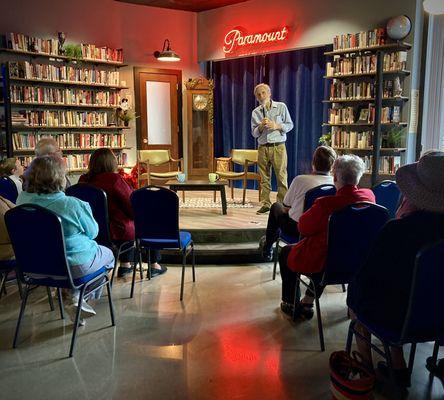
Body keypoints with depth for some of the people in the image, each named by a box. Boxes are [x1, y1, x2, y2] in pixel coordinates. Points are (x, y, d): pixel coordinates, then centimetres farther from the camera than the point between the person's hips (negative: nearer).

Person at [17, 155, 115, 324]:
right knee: (108, 254, 24)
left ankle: (72, 294, 21)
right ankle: (76, 297, 18)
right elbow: (92, 232, -11)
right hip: (75, 266, -6)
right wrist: (85, 208, 5)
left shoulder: (22, 200, -10)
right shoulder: (74, 205, -27)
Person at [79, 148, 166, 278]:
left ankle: (125, 265, 35)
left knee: (130, 224, 32)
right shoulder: (114, 179, -22)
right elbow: (133, 208, -17)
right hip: (117, 232, -7)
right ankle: (154, 266, 28)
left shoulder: (83, 180, -3)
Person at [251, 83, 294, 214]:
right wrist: (261, 126, -11)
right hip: (263, 148, 3)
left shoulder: (281, 107, 4)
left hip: (278, 147, -3)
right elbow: (254, 133, 9)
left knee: (281, 177, -5)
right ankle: (265, 204, 12)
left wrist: (277, 126, -12)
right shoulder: (255, 112, 10)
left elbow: (290, 125, 4)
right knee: (264, 178, 5)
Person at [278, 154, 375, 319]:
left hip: (320, 264, -6)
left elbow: (303, 227, -15)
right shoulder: (369, 196, -12)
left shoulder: (325, 204, -31)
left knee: (285, 252, 21)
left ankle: (291, 305, 34)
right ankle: (307, 304, 41)